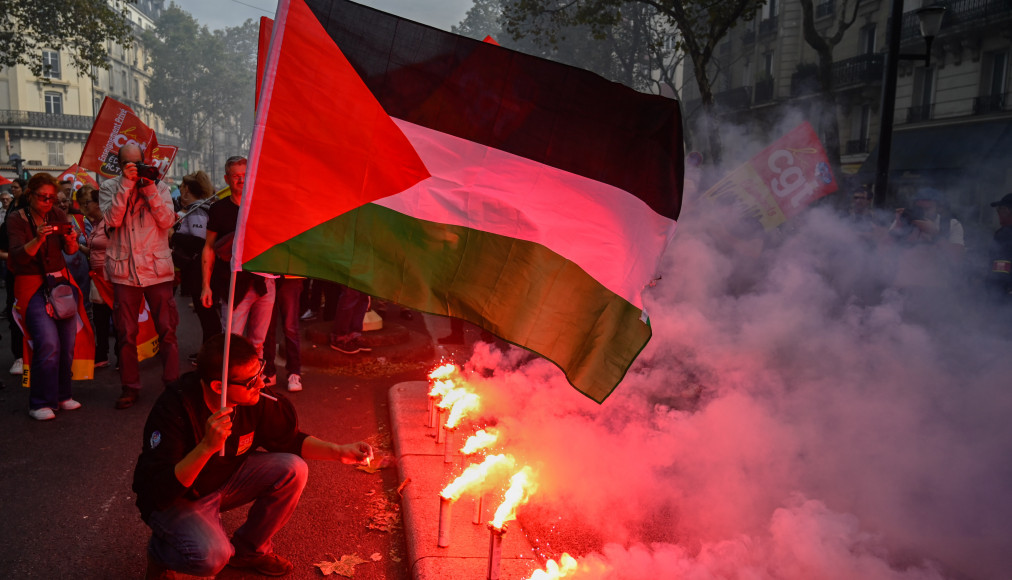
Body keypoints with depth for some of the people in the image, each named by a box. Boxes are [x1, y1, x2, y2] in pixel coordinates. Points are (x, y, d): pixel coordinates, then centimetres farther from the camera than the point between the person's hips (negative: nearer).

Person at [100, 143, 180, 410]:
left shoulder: (159, 186, 8)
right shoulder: (109, 187, 7)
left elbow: (167, 221, -6)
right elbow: (112, 219, -11)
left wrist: (149, 186, -11)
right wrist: (127, 183, -14)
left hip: (157, 269, 0)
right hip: (124, 270, 0)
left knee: (167, 330, 0)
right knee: (126, 334, 6)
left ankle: (172, 383, 11)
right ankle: (130, 387, 17)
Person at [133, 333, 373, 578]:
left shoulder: (255, 399, -18)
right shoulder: (174, 408, -32)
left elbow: (288, 439, -2)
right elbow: (156, 491, -33)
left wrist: (339, 452, -15)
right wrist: (206, 447, -46)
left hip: (225, 480, 5)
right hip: (174, 500, -5)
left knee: (292, 470, -16)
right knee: (211, 555, -31)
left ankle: (248, 549, 6)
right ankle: (159, 552, 5)